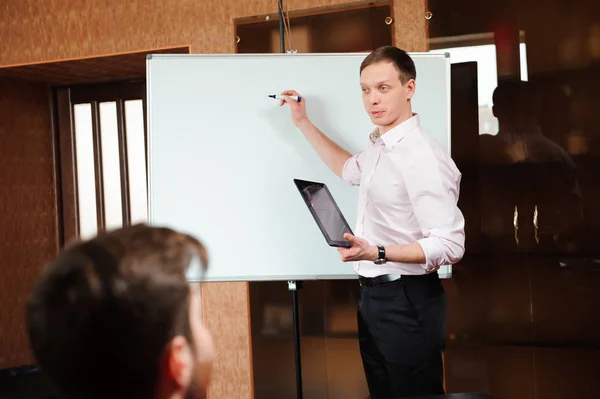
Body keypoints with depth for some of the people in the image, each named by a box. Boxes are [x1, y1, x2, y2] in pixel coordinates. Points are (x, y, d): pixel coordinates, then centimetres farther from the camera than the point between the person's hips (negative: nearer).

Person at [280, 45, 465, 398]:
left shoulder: (424, 157, -22)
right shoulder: (379, 146, 9)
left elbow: (450, 245, -25)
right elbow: (350, 169, 33)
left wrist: (377, 254, -32)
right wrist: (303, 123, 28)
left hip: (408, 301, -9)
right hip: (373, 296, 9)